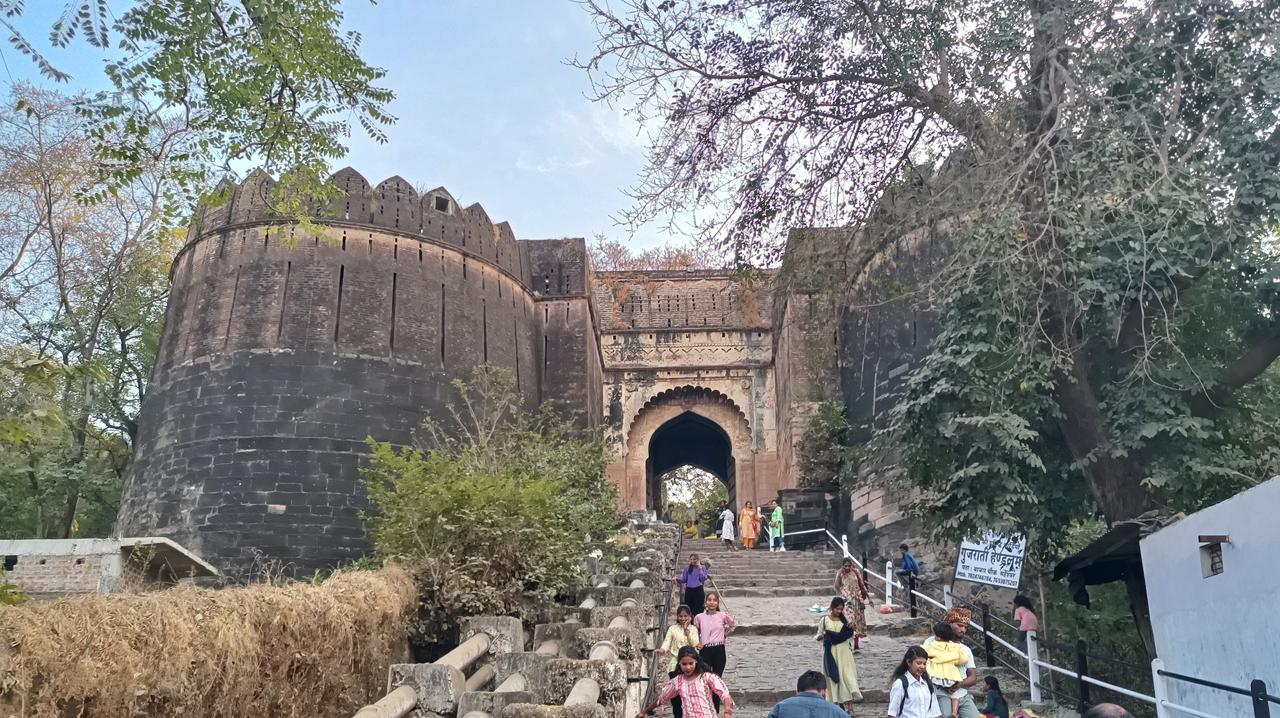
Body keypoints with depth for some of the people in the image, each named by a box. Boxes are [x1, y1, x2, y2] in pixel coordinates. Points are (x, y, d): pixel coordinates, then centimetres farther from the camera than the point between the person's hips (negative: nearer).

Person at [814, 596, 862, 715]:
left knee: (847, 676, -7)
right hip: (830, 653, -1)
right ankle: (835, 702, 16)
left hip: (844, 652, 1)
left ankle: (850, 708, -8)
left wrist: (851, 629, -10)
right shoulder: (824, 620, -2)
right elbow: (818, 636, 4)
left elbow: (850, 635, 11)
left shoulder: (844, 620, 4)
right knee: (833, 677, 3)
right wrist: (821, 636, -19)